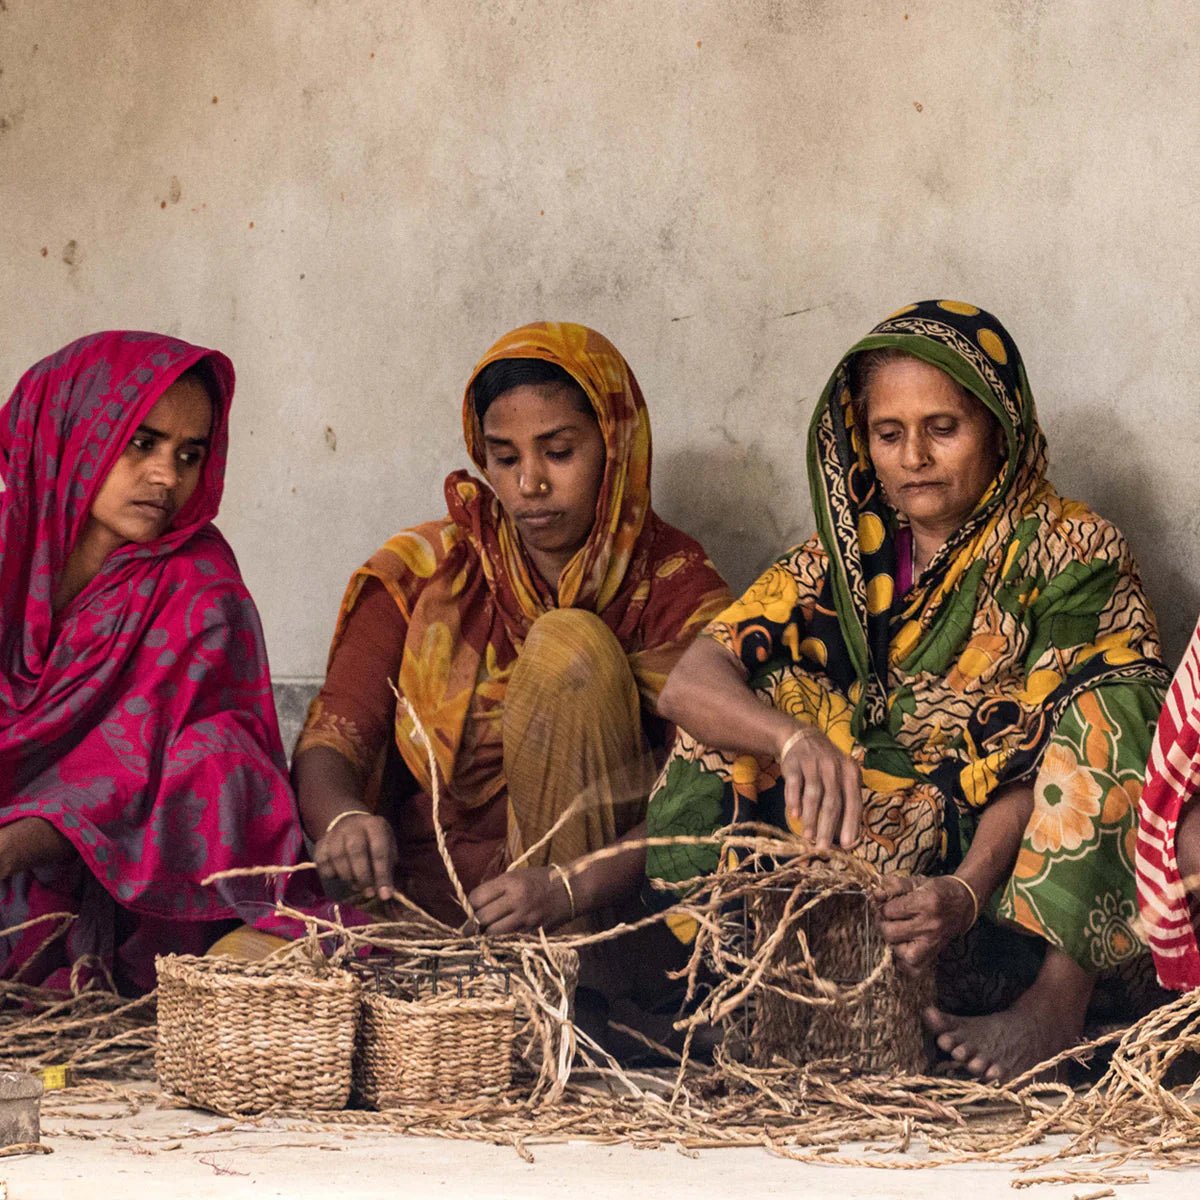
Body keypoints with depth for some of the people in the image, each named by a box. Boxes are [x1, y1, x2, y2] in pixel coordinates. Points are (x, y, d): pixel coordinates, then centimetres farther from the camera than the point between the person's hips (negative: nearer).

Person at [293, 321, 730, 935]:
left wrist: (567, 889, -30)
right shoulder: (418, 573, 8)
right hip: (414, 901, 1)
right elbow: (330, 737, -2)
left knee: (569, 646, -21)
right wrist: (342, 817, -28)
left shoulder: (675, 589, 1)